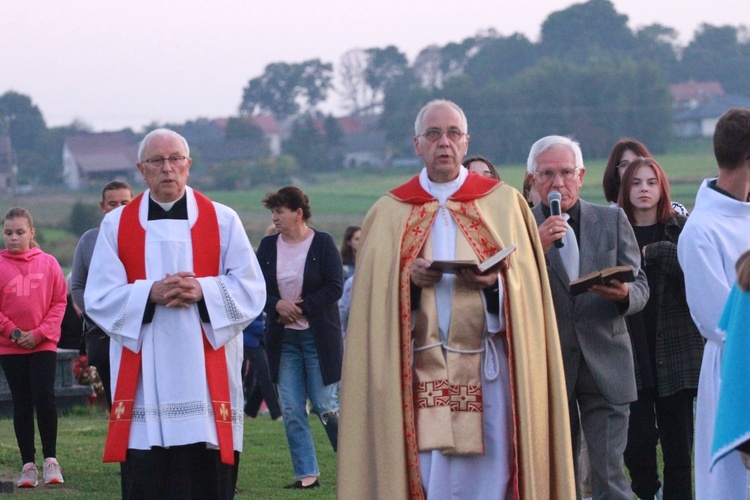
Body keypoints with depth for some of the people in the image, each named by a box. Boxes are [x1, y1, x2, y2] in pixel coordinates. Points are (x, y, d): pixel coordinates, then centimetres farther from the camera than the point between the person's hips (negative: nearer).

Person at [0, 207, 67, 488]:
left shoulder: (48, 263, -1)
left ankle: (51, 459, 2)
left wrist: (40, 333, -10)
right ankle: (28, 465, 10)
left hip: (43, 345, -1)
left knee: (45, 397, -12)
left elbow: (59, 302, 0)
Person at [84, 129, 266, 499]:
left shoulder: (222, 221, 8)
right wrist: (150, 293, -14)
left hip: (205, 377, 0)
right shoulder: (117, 225, 9)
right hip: (143, 380, 0)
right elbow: (98, 298, 2)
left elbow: (250, 289, 2)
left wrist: (202, 290, -15)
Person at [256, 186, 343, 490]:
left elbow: (335, 287, -10)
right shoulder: (268, 246, 7)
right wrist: (277, 305, -14)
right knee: (291, 410, 0)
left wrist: (301, 308, -15)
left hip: (318, 336, -4)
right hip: (282, 338, 4)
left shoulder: (323, 243, -4)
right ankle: (306, 474, 5)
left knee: (324, 406, -3)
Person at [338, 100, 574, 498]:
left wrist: (495, 282, -15)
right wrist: (409, 278, -12)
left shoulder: (504, 203, 10)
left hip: (489, 371, 0)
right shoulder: (388, 214, 11)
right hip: (421, 371, 0)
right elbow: (372, 296, 6)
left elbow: (526, 283, 4)